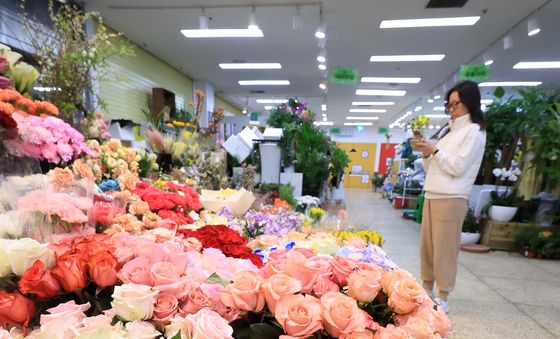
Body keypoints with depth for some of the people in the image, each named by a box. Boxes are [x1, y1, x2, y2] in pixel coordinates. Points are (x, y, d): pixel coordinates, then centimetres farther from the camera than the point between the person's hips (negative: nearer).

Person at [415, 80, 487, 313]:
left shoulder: (474, 131, -2)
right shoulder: (450, 131, 20)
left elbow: (458, 167, -13)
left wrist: (434, 151, -9)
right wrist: (426, 154, 3)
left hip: (451, 199, -8)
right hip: (432, 196, 8)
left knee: (444, 248, -2)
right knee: (427, 245, 12)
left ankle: (443, 298, 11)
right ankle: (427, 289, 25)